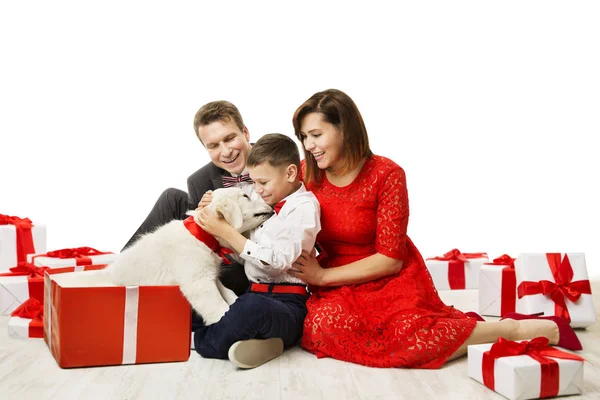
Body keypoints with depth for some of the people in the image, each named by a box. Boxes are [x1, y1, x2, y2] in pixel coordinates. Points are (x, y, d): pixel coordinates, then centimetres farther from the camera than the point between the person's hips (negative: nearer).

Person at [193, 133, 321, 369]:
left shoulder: (303, 207, -9)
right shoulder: (262, 202, 12)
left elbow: (276, 262, -18)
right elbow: (243, 254, 16)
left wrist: (226, 232, -15)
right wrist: (215, 222, 1)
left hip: (286, 303, -7)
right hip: (252, 294, 7)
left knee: (250, 307, -39)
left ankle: (198, 341, -11)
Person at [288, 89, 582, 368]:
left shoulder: (386, 175, -15)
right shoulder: (305, 175, -3)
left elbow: (390, 260, -14)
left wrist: (322, 275, -14)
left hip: (391, 280, -5)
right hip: (338, 285, 6)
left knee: (413, 340, -29)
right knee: (323, 325, -24)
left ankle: (515, 329, -7)